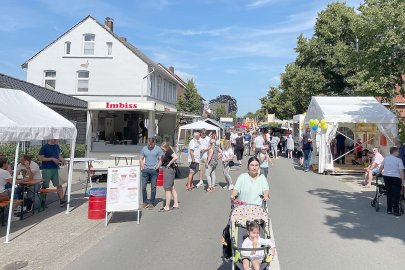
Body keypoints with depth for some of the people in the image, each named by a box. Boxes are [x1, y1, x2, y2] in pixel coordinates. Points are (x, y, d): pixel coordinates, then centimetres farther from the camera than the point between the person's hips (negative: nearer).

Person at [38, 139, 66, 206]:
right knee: (45, 186, 5)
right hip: (47, 169, -5)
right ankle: (42, 201, 19)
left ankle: (61, 200, -1)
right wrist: (52, 159, -17)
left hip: (55, 169, 5)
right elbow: (41, 158, -9)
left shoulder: (57, 146, 11)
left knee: (59, 185, -1)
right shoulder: (44, 147, -6)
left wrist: (62, 160, -2)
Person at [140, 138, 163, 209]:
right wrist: (142, 166, 0)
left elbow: (161, 160, 4)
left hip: (154, 170, -2)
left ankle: (152, 203, 14)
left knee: (153, 187, 3)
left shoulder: (158, 149, 2)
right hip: (145, 170, 2)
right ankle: (145, 202, 16)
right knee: (143, 187, 2)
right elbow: (141, 159, 14)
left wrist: (158, 166, -9)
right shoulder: (144, 149, 9)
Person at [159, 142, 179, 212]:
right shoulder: (166, 152, 12)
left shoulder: (169, 152, -17)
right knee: (172, 188, 15)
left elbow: (176, 157, -33)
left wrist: (169, 163, -22)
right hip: (167, 170, 11)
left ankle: (167, 207, 3)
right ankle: (176, 204, 22)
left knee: (167, 188, -4)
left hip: (168, 170, -11)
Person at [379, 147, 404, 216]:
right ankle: (396, 211, 4)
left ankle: (389, 210, 18)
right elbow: (401, 171, -13)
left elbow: (381, 167, 18)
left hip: (386, 177, 5)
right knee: (396, 194, 2)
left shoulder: (386, 158, 8)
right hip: (395, 177, -5)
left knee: (389, 194, 14)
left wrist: (380, 172, 35)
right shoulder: (399, 160, -8)